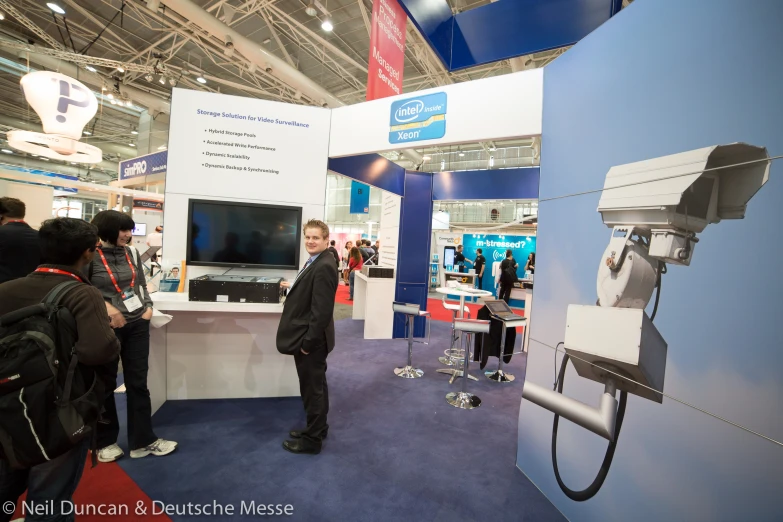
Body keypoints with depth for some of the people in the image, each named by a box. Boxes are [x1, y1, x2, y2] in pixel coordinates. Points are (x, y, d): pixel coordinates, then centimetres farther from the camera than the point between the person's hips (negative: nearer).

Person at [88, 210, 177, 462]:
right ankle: (105, 441, 33)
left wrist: (148, 306, 0)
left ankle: (143, 440, 21)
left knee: (138, 383, 9)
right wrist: (106, 307, -18)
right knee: (105, 384, 13)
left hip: (137, 325, 4)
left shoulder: (132, 254, 6)